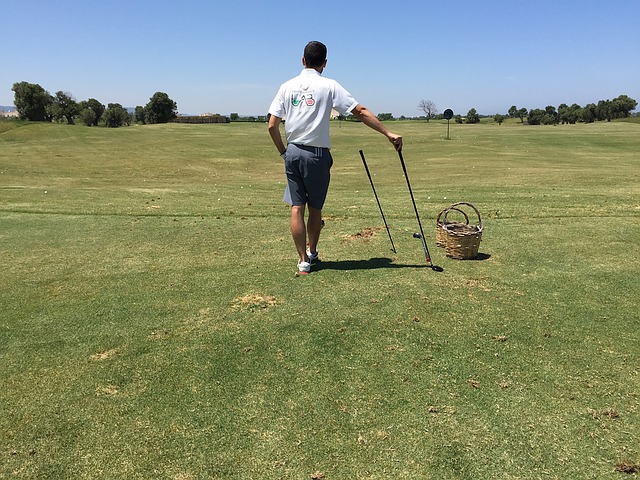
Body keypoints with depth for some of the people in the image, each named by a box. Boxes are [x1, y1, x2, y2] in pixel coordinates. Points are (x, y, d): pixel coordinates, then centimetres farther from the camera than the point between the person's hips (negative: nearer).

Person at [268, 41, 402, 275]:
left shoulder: (287, 86, 5)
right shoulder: (329, 86, -4)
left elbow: (272, 125, 2)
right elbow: (360, 112, -8)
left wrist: (282, 151, 14)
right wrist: (388, 133, -6)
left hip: (292, 152, 3)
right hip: (317, 154, -2)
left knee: (296, 208, 6)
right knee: (315, 208, 13)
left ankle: (303, 260, 7)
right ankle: (312, 252, 30)